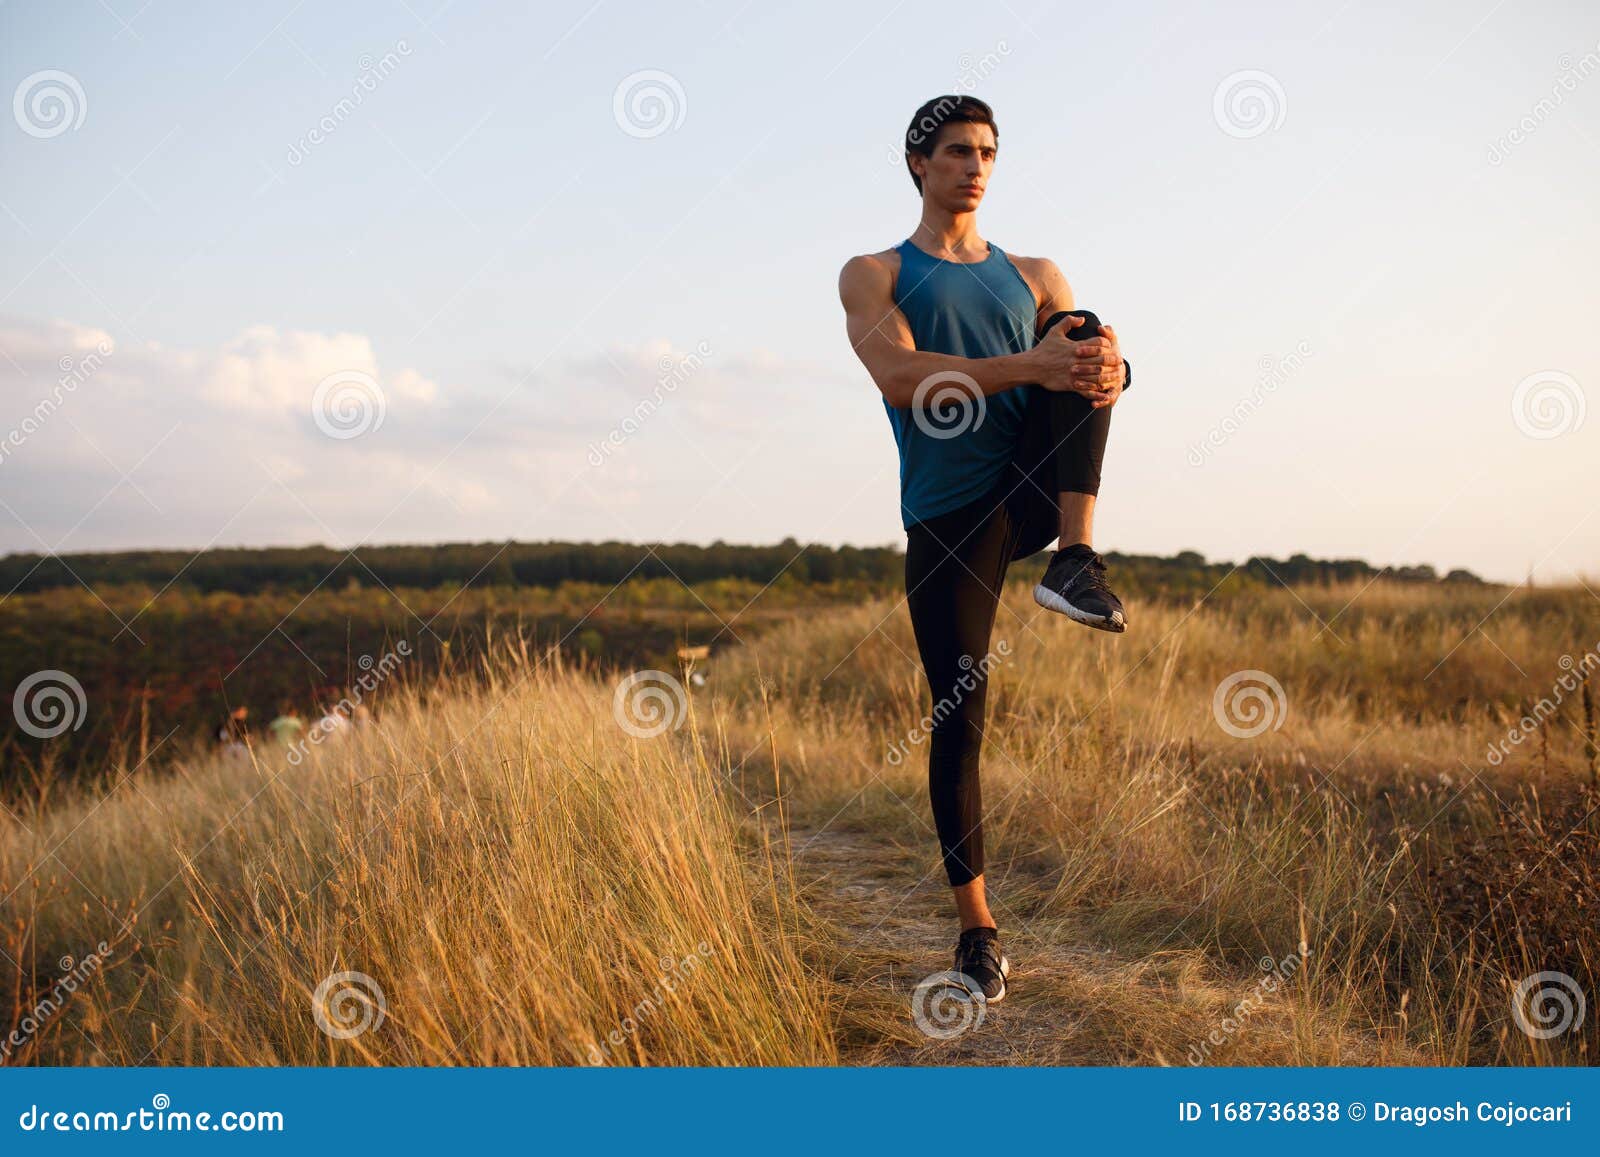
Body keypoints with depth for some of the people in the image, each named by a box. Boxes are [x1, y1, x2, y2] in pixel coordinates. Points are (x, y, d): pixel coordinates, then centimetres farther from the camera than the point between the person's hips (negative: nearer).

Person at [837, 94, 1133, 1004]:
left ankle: (1078, 561, -33)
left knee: (1086, 330, -20)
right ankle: (978, 925, 10)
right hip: (947, 514, -2)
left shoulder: (1034, 276, 18)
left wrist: (1110, 366, -25)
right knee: (959, 718, -5)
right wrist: (1027, 367, -27)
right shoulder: (873, 276, 6)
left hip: (1033, 491, 2)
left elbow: (1088, 350, 2)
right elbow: (900, 378, -13)